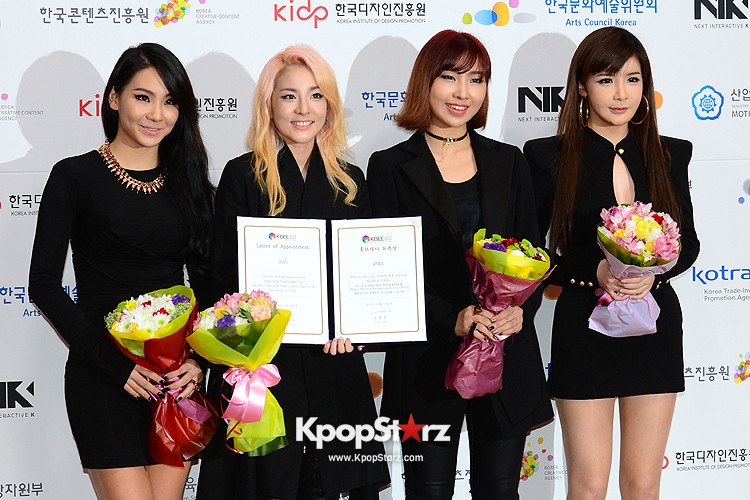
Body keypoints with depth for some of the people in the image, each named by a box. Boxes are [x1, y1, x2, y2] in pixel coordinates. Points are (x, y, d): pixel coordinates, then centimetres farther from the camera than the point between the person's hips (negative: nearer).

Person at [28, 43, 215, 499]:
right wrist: (115, 364, -14)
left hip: (179, 377, 4)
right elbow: (44, 284, -6)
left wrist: (199, 360, -6)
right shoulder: (75, 177, -2)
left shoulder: (189, 182, 10)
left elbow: (206, 283, 12)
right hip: (103, 376, -4)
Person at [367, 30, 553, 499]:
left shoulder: (508, 162, 10)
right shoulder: (390, 167, 0)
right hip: (428, 356, -2)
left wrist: (522, 309, -11)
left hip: (509, 352, 3)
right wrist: (450, 319, -19)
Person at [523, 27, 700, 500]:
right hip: (584, 326, -2)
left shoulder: (669, 154, 5)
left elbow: (688, 242, 9)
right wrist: (595, 271, -19)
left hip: (655, 326, 3)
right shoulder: (550, 156, -4)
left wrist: (652, 274, -12)